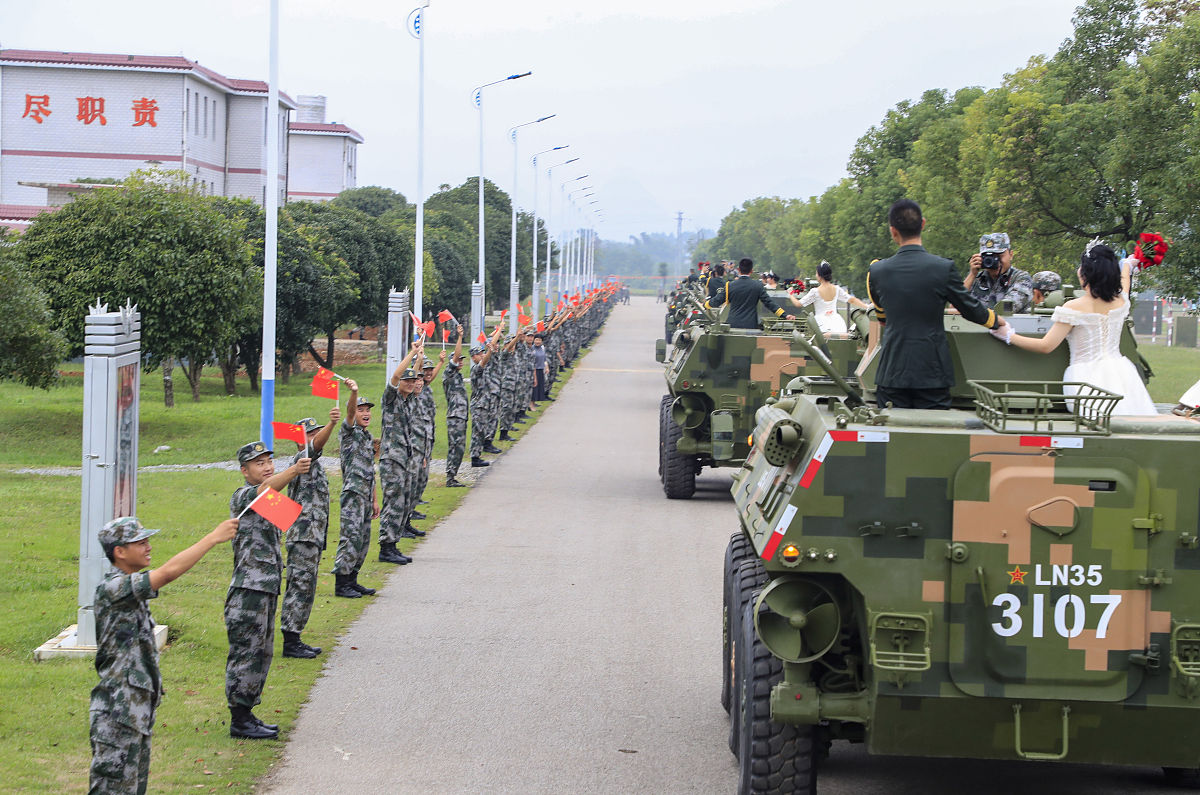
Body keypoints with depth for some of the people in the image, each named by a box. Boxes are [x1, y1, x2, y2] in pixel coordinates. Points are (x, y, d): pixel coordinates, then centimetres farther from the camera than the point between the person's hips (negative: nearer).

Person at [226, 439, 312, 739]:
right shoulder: (242, 496, -9)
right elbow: (265, 488, -32)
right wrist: (293, 471, -48)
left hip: (267, 590, 10)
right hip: (248, 592, -10)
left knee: (261, 655, 15)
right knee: (245, 655, -6)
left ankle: (246, 714, 23)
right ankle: (239, 721, -2)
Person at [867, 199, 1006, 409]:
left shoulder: (876, 271, -2)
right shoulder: (943, 268, -9)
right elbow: (971, 309, 5)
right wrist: (995, 320, 27)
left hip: (892, 374, 1)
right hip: (932, 374, -1)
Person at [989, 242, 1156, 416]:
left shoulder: (1074, 308, -7)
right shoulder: (1120, 302, 7)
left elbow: (1046, 346, -6)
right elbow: (1123, 280, 35)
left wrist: (1009, 336, 7)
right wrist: (1127, 265, 59)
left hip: (1086, 374, -4)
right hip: (1120, 369, 5)